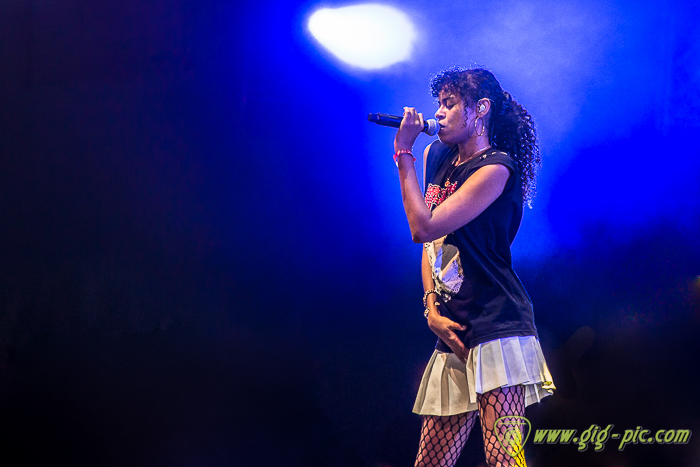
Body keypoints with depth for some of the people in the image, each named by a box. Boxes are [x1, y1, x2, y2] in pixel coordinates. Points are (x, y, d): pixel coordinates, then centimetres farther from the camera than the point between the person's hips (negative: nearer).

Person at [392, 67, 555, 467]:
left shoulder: (496, 168, -9)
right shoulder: (438, 156, 17)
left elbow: (424, 228, -16)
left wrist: (404, 153, -7)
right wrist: (432, 309, 7)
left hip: (497, 328, -8)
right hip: (453, 332, 8)